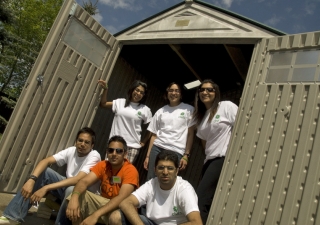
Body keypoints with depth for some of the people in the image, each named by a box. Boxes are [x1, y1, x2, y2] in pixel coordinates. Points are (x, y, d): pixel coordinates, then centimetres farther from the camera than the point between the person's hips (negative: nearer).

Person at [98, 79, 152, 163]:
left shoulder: (145, 110, 4)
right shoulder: (120, 102, 10)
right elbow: (103, 104, 12)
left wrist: (143, 142, 5)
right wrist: (105, 89, 1)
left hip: (132, 146, -2)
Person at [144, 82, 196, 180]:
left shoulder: (188, 109, 6)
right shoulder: (160, 111, 15)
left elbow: (190, 134, 4)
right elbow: (154, 135, 13)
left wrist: (186, 155, -3)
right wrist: (147, 156, 9)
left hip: (176, 152, -3)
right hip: (157, 148, 3)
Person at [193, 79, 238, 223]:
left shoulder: (227, 106, -1)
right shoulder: (201, 116, 20)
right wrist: (208, 155, 14)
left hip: (225, 159, -7)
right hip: (210, 161, 7)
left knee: (201, 198, -15)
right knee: (208, 201, 5)